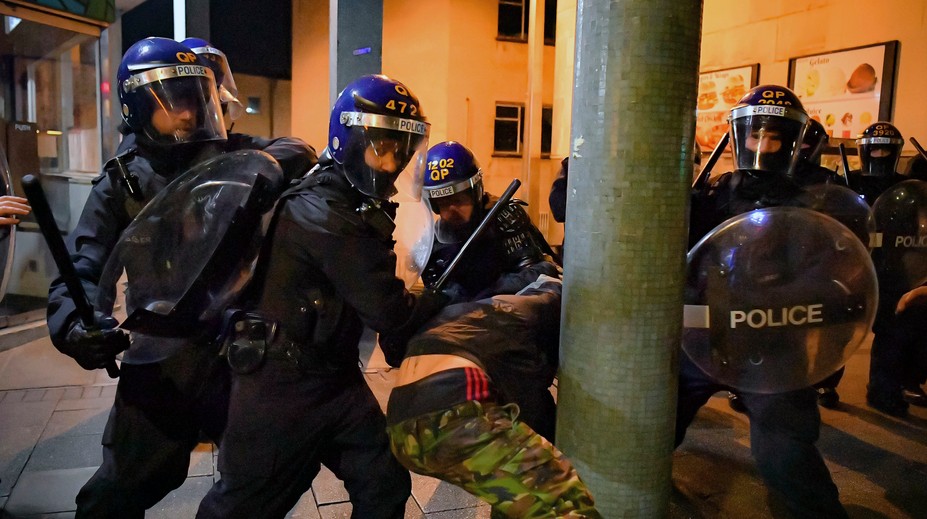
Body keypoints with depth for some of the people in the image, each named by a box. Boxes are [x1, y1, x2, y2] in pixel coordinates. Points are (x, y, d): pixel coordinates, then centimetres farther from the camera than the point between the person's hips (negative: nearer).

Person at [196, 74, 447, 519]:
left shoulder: (362, 206, 6)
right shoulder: (321, 213, -24)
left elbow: (376, 300, 8)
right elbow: (388, 311, -25)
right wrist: (444, 299, -9)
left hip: (335, 377, 8)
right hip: (280, 384, -8)